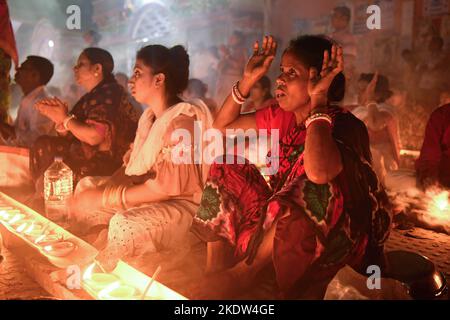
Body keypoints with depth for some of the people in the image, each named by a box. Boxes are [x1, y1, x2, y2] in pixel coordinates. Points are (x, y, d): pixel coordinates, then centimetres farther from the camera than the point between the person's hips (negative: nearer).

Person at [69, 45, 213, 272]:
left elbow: (167, 187, -24)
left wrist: (107, 198, -17)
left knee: (124, 225, -34)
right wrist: (104, 187, -9)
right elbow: (133, 167, 11)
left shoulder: (182, 121, -19)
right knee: (84, 189, 8)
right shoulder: (149, 117, 11)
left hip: (181, 204, -10)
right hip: (146, 195, 10)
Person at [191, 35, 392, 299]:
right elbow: (222, 127, 10)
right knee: (226, 169, 1)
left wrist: (318, 101, -32)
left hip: (336, 240, -7)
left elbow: (319, 172, -44)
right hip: (277, 228, 7)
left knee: (317, 184, -36)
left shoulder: (345, 126, -21)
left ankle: (246, 271, -20)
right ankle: (215, 272, -8)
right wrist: (247, 81, -2)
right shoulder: (280, 117, 0)